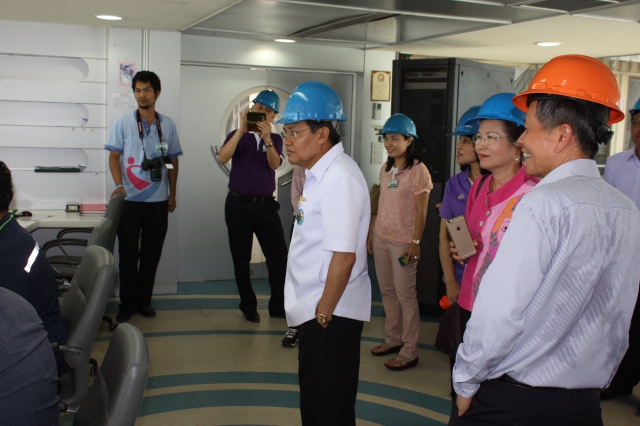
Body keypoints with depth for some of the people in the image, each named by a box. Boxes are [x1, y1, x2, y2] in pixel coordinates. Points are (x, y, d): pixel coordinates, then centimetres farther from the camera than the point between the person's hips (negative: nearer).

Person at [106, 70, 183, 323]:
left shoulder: (167, 125, 6)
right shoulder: (123, 122, 1)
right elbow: (114, 157, -1)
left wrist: (172, 194, 10)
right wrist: (119, 185, -17)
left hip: (158, 202, 2)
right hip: (129, 201, -2)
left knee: (151, 254, 8)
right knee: (128, 254, 3)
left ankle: (144, 300, 22)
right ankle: (127, 304, 14)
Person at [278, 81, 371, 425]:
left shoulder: (339, 177, -21)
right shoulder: (319, 173, 11)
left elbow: (344, 255, -25)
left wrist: (323, 313, -18)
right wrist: (315, 312, 14)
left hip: (331, 316, -10)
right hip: (316, 311, 10)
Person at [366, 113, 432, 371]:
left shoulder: (418, 171, -10)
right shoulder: (386, 169, 11)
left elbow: (421, 212, -12)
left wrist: (416, 243, -17)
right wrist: (371, 233, 13)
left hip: (403, 241, -7)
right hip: (381, 237, 7)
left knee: (405, 294, -3)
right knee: (387, 291, 11)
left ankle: (409, 352, 4)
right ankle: (393, 339, 24)